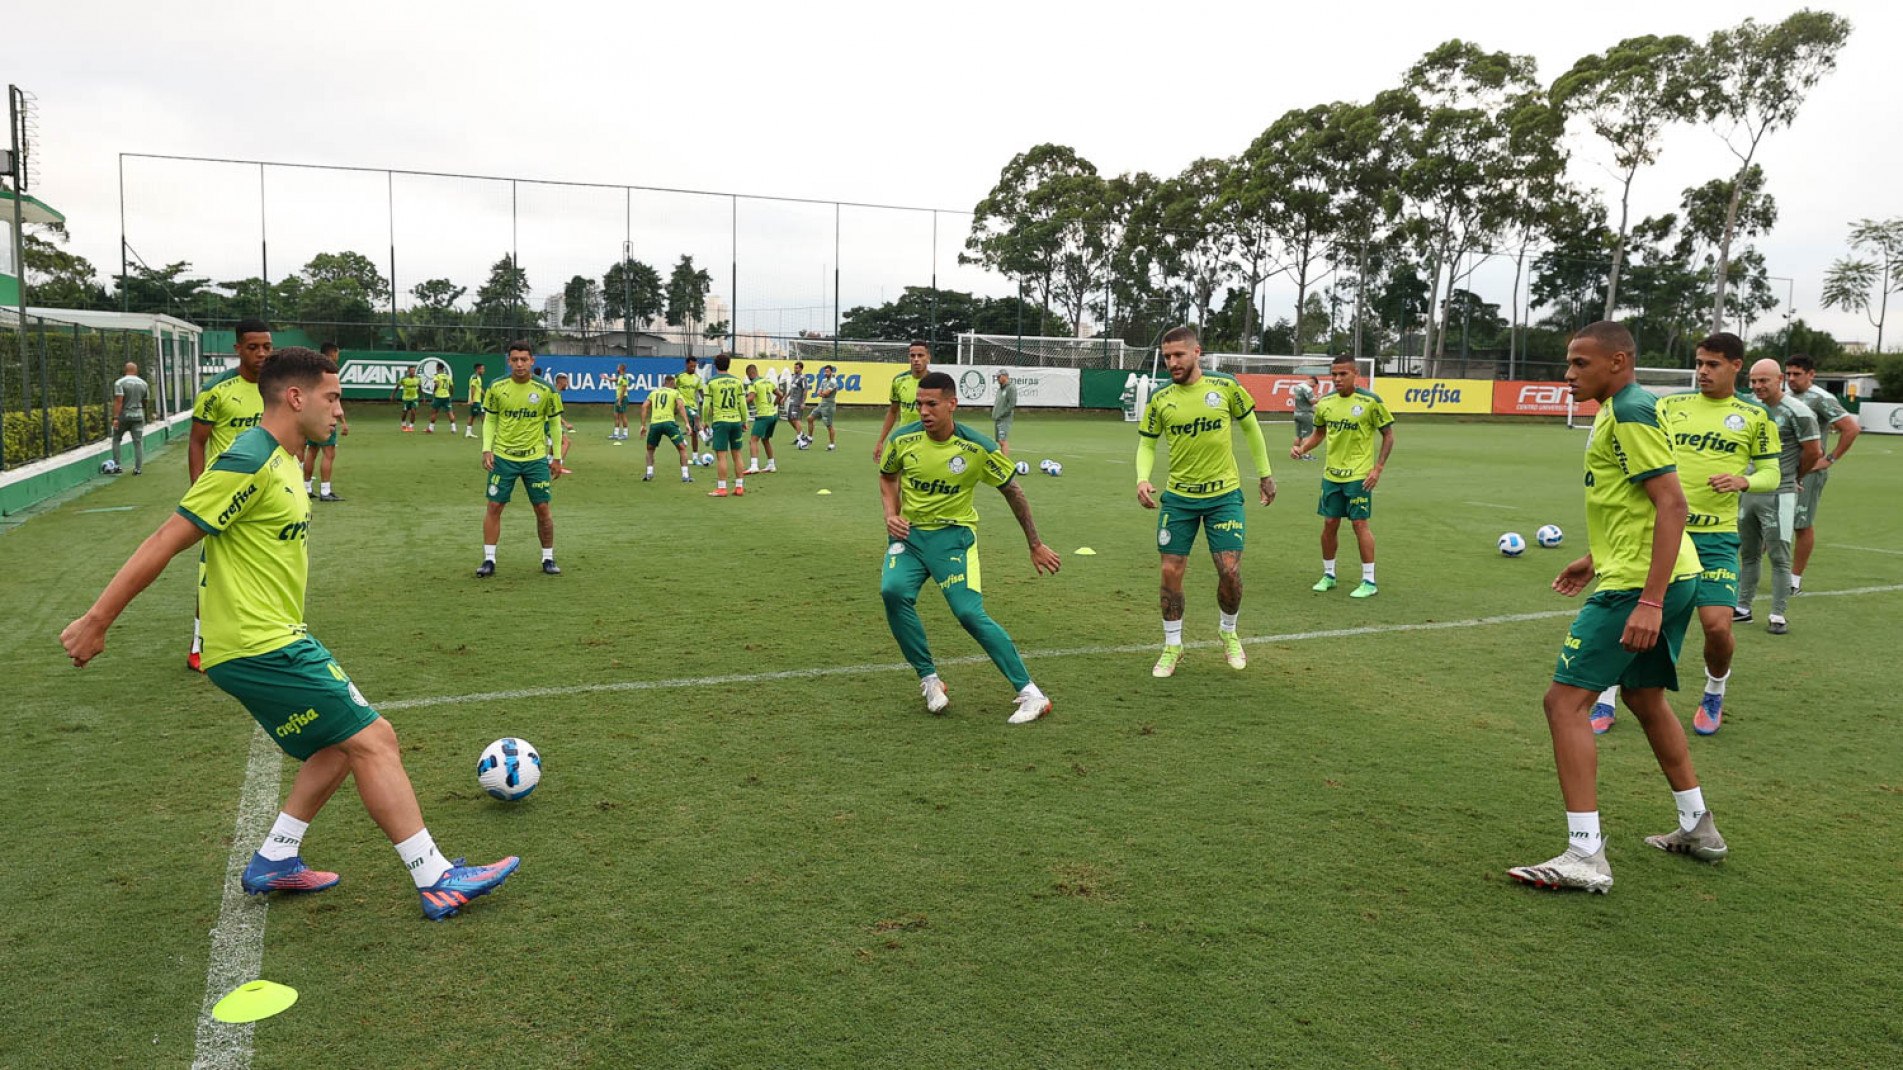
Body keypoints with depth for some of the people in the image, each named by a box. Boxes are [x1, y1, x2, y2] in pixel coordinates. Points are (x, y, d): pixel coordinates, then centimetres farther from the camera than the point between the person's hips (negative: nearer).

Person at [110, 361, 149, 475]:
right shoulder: (143, 383, 7)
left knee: (116, 439, 13)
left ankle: (116, 465, 8)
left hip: (123, 416, -3)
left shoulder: (119, 382, -7)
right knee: (138, 442, 2)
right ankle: (138, 469, -1)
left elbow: (118, 401, -15)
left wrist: (115, 417, -16)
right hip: (139, 416, 3)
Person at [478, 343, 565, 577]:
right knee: (494, 506, 0)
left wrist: (557, 459, 4)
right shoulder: (496, 387, -3)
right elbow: (490, 420, 7)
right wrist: (487, 448, -6)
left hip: (536, 457, -1)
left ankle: (548, 559, 17)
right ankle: (489, 560, 10)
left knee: (543, 508, 2)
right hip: (502, 457, 1)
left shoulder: (546, 390, -6)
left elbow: (555, 424, 4)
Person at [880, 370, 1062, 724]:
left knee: (970, 613, -17)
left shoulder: (978, 448, -14)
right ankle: (929, 680, -7)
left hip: (953, 534, -3)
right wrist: (892, 514, -4)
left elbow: (1013, 491, 0)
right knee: (893, 591, -25)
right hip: (909, 533, 3)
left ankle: (1031, 694, -5)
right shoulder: (903, 438, -8)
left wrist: (1036, 545, 4)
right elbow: (887, 475, 15)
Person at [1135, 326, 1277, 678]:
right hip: (1178, 497, 1)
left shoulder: (1226, 387, -7)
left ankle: (1229, 634, 24)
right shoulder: (1160, 399, -4)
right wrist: (1142, 479, -15)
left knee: (1230, 571, -5)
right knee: (1171, 572, 0)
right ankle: (1172, 646, 18)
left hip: (1224, 494, -1)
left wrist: (1264, 473, 11)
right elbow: (1147, 444, 4)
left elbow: (1250, 427, 7)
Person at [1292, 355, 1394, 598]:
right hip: (1331, 474, 5)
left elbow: (1388, 435, -4)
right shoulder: (1325, 403, 4)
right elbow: (1318, 433, 18)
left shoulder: (1370, 402, -11)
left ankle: (1369, 581, 5)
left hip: (1358, 475, -5)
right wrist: (1301, 448, -1)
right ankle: (1328, 575, 24)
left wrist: (1378, 468, -11)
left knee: (1360, 523, -4)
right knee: (1329, 524, 8)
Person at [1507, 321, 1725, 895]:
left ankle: (1585, 857, -9)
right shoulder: (1621, 410, 15)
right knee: (1645, 696, 23)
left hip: (1638, 584, -11)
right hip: (1671, 578, 11)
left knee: (1565, 700, -10)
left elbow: (1672, 503, -23)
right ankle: (1698, 829, 36)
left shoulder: (1630, 414, -16)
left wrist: (1650, 601, -27)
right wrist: (1595, 558, 29)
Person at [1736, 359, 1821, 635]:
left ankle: (1778, 615, 5)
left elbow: (1813, 451, -5)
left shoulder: (1796, 412, -12)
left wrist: (1794, 478, 8)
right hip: (1748, 492, 7)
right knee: (1748, 553, 14)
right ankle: (1743, 608, 23)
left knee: (1779, 556, -1)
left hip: (1778, 495, -7)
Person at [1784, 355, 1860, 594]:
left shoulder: (1821, 399, -11)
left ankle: (1796, 579, 8)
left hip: (1808, 472, -7)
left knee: (1803, 525, 0)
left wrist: (1830, 460, -15)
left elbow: (1852, 429, -16)